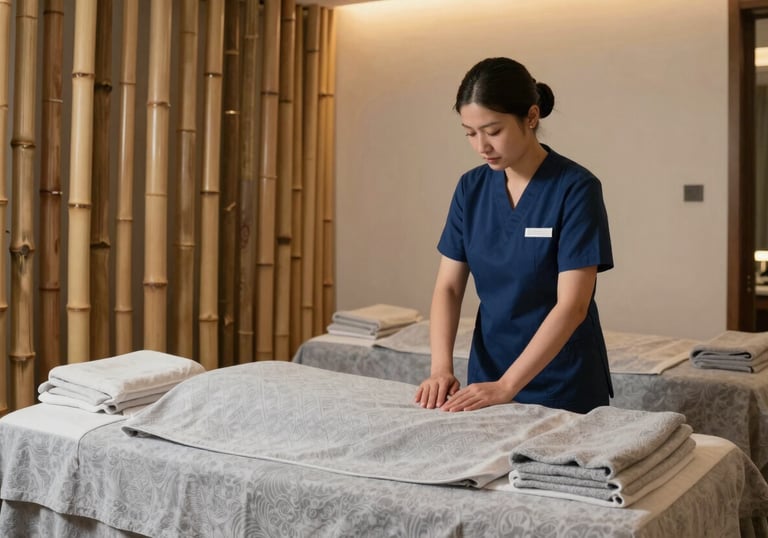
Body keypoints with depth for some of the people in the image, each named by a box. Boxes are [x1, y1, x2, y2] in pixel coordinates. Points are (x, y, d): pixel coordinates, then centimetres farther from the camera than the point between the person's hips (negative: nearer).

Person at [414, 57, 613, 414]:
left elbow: (572, 306, -21)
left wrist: (506, 386, -26)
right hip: (487, 376, 5)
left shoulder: (575, 188, -16)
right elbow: (448, 287, -1)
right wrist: (442, 367, -15)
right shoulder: (471, 188, 0)